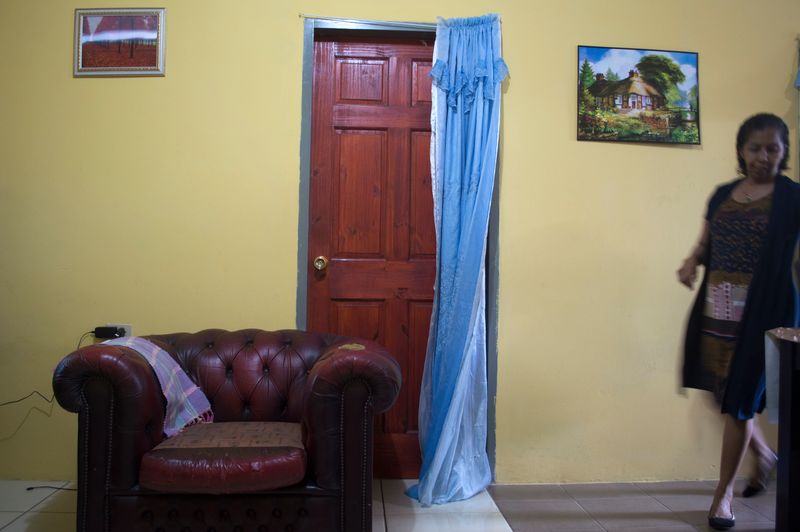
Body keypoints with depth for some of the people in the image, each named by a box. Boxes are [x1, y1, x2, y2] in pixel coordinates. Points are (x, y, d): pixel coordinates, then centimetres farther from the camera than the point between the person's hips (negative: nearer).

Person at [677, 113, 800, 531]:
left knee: (739, 399, 0)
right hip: (717, 307, 5)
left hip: (762, 309, -5)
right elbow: (705, 244, 17)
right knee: (725, 393, 14)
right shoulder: (722, 194, 11)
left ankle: (723, 494, 15)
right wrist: (691, 262, -5)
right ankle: (764, 454, 43)